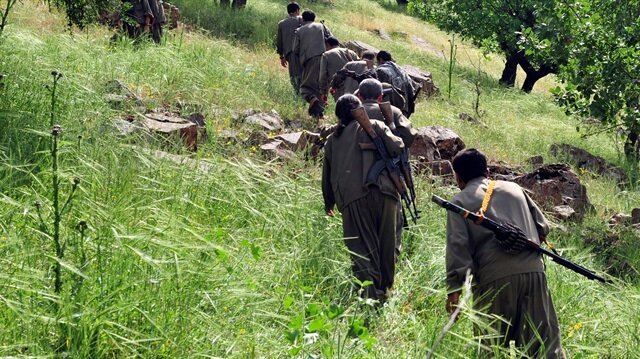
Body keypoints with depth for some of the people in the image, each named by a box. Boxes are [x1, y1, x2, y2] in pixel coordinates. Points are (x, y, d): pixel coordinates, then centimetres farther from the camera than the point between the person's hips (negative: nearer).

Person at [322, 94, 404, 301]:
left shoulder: (332, 140, 21)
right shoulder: (374, 126, 11)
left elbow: (327, 174, 27)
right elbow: (396, 147, -2)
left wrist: (329, 203, 42)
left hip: (352, 198, 1)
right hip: (383, 192, -1)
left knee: (362, 246, -4)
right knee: (386, 244, 13)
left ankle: (370, 291, -22)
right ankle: (384, 288, 21)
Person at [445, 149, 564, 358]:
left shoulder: (460, 201, 10)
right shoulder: (514, 188, 21)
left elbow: (457, 245, -3)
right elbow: (543, 227, 24)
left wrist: (454, 287, -7)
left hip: (495, 279, -3)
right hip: (533, 271, 3)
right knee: (544, 339, 1)